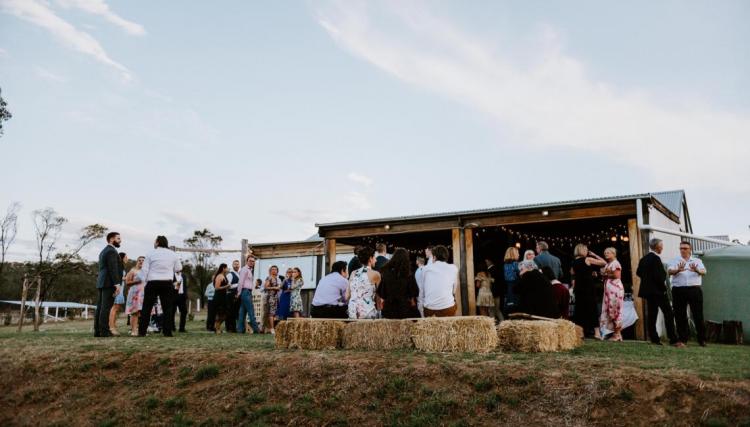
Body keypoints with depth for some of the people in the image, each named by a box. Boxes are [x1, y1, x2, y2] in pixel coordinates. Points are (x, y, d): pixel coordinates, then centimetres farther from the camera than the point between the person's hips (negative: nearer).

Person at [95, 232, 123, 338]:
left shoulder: (103, 251, 22)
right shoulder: (111, 251, -9)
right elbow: (113, 269, -18)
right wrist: (117, 283, -20)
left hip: (101, 283, 10)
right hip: (109, 283, -10)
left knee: (100, 307, 7)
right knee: (106, 307, -11)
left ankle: (97, 330, 7)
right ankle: (104, 331, -12)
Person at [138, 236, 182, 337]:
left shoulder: (151, 253, 0)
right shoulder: (172, 254, 5)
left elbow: (144, 269, -1)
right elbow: (178, 268, 10)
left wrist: (143, 281, 6)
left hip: (152, 283, -1)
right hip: (167, 283, 1)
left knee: (147, 308, 4)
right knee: (167, 308, 2)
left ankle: (142, 331, 4)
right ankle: (167, 332, -2)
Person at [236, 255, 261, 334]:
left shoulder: (250, 270, 21)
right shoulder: (244, 269, -7)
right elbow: (241, 282, -11)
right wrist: (239, 292, -10)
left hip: (248, 292, 9)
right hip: (245, 291, -9)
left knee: (243, 311, 8)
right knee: (251, 311, -9)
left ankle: (240, 329, 9)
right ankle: (256, 329, -8)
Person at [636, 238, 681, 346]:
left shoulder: (644, 259, 10)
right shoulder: (656, 258, -16)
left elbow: (638, 272, 14)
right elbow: (658, 276, -20)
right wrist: (664, 287, -9)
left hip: (647, 290, 9)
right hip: (658, 291, -9)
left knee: (651, 315, 8)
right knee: (668, 314, -4)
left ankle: (654, 339, 9)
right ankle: (673, 340, -6)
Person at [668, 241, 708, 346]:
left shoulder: (697, 261, 12)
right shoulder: (675, 261, 10)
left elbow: (703, 272, -6)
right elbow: (670, 271, -8)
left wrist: (697, 270, -30)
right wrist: (678, 270, -30)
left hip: (694, 289, 0)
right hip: (679, 290, 0)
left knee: (698, 315, 1)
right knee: (680, 315, 2)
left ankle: (702, 339, 11)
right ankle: (682, 339, 10)